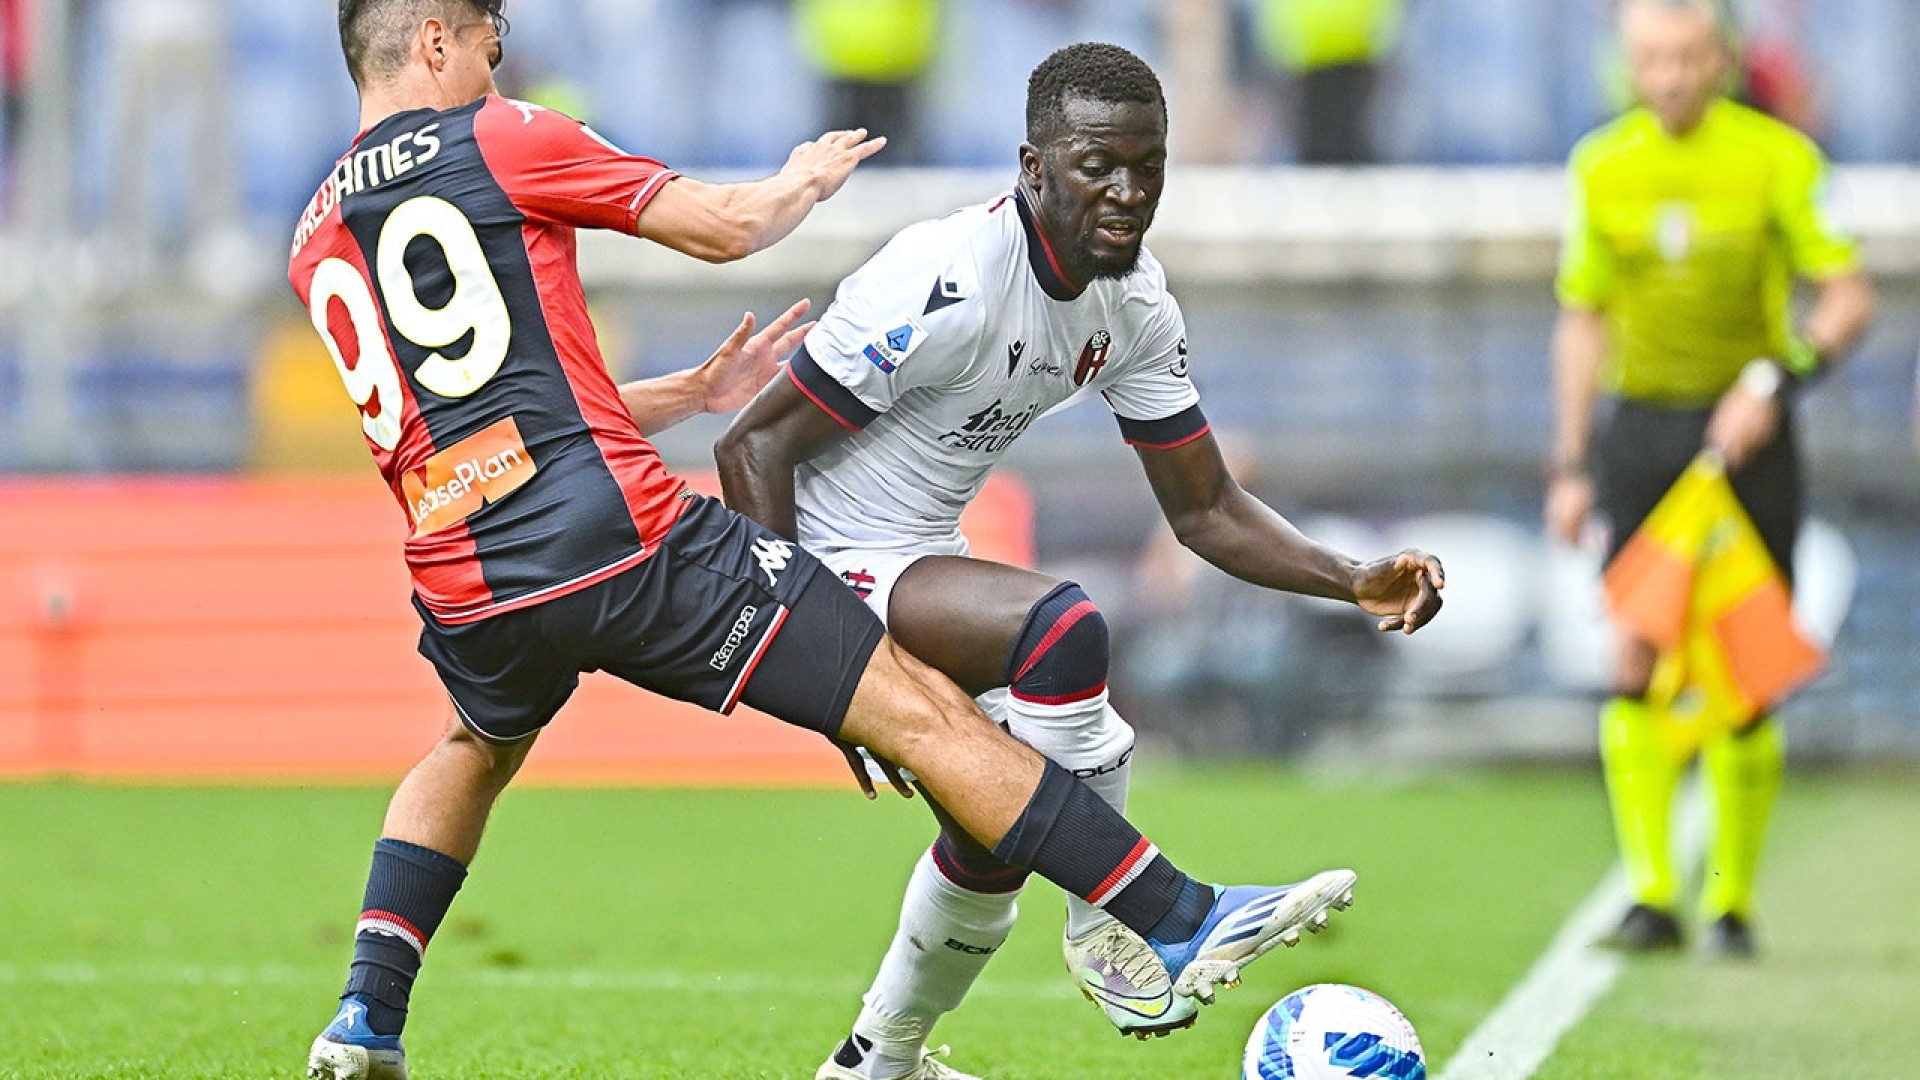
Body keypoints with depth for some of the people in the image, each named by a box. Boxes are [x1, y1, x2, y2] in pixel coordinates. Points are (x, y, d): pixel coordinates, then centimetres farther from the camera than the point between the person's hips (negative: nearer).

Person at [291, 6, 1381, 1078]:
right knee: (922, 711, -3)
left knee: (478, 750, 39)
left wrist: (693, 392, 33)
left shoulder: (316, 241, 18)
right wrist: (810, 179, 25)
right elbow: (727, 225, 2)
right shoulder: (495, 139, 0)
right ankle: (1185, 922, -6)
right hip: (629, 538, -6)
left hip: (465, 582, 6)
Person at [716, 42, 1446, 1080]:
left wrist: (1353, 581, -11)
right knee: (1062, 623, -33)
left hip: (920, 558, 9)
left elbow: (1204, 510, 6)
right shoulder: (945, 283, -27)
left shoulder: (1136, 307, -2)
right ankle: (1110, 920, -17)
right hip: (826, 565, -9)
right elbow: (754, 447, -22)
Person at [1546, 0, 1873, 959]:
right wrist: (1569, 466, 9)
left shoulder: (1778, 159, -4)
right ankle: (1650, 897, -10)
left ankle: (1733, 902, 11)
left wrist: (1776, 381, -19)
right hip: (1640, 423, 2)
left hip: (1745, 435, -2)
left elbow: (1848, 297, -3)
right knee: (1634, 667, -11)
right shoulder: (1600, 169, 5)